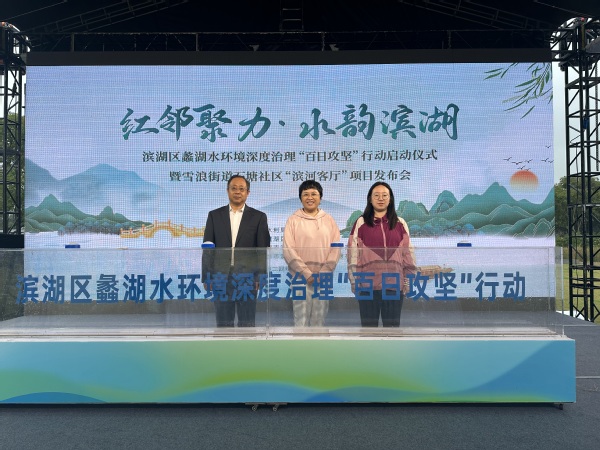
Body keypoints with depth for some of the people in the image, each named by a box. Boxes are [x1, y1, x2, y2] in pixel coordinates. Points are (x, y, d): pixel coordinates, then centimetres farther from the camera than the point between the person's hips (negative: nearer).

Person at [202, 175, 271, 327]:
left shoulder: (258, 217, 4)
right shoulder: (214, 215, 8)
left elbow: (264, 250, 1)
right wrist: (206, 276, 1)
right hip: (221, 276, 2)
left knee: (247, 323, 4)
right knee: (223, 323, 8)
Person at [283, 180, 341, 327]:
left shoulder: (329, 220, 8)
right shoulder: (293, 220, 1)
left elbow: (335, 248, 3)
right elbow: (288, 250, -5)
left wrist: (323, 273, -8)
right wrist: (306, 273, -12)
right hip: (301, 277, -2)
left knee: (319, 320, 8)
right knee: (301, 320, -2)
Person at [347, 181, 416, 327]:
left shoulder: (400, 224, 8)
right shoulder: (361, 223, 2)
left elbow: (408, 255, 9)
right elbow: (353, 255, 1)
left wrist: (408, 282, 6)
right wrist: (354, 282, -2)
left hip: (394, 286, 2)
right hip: (368, 286, -1)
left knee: (392, 325, 10)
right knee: (368, 325, 8)